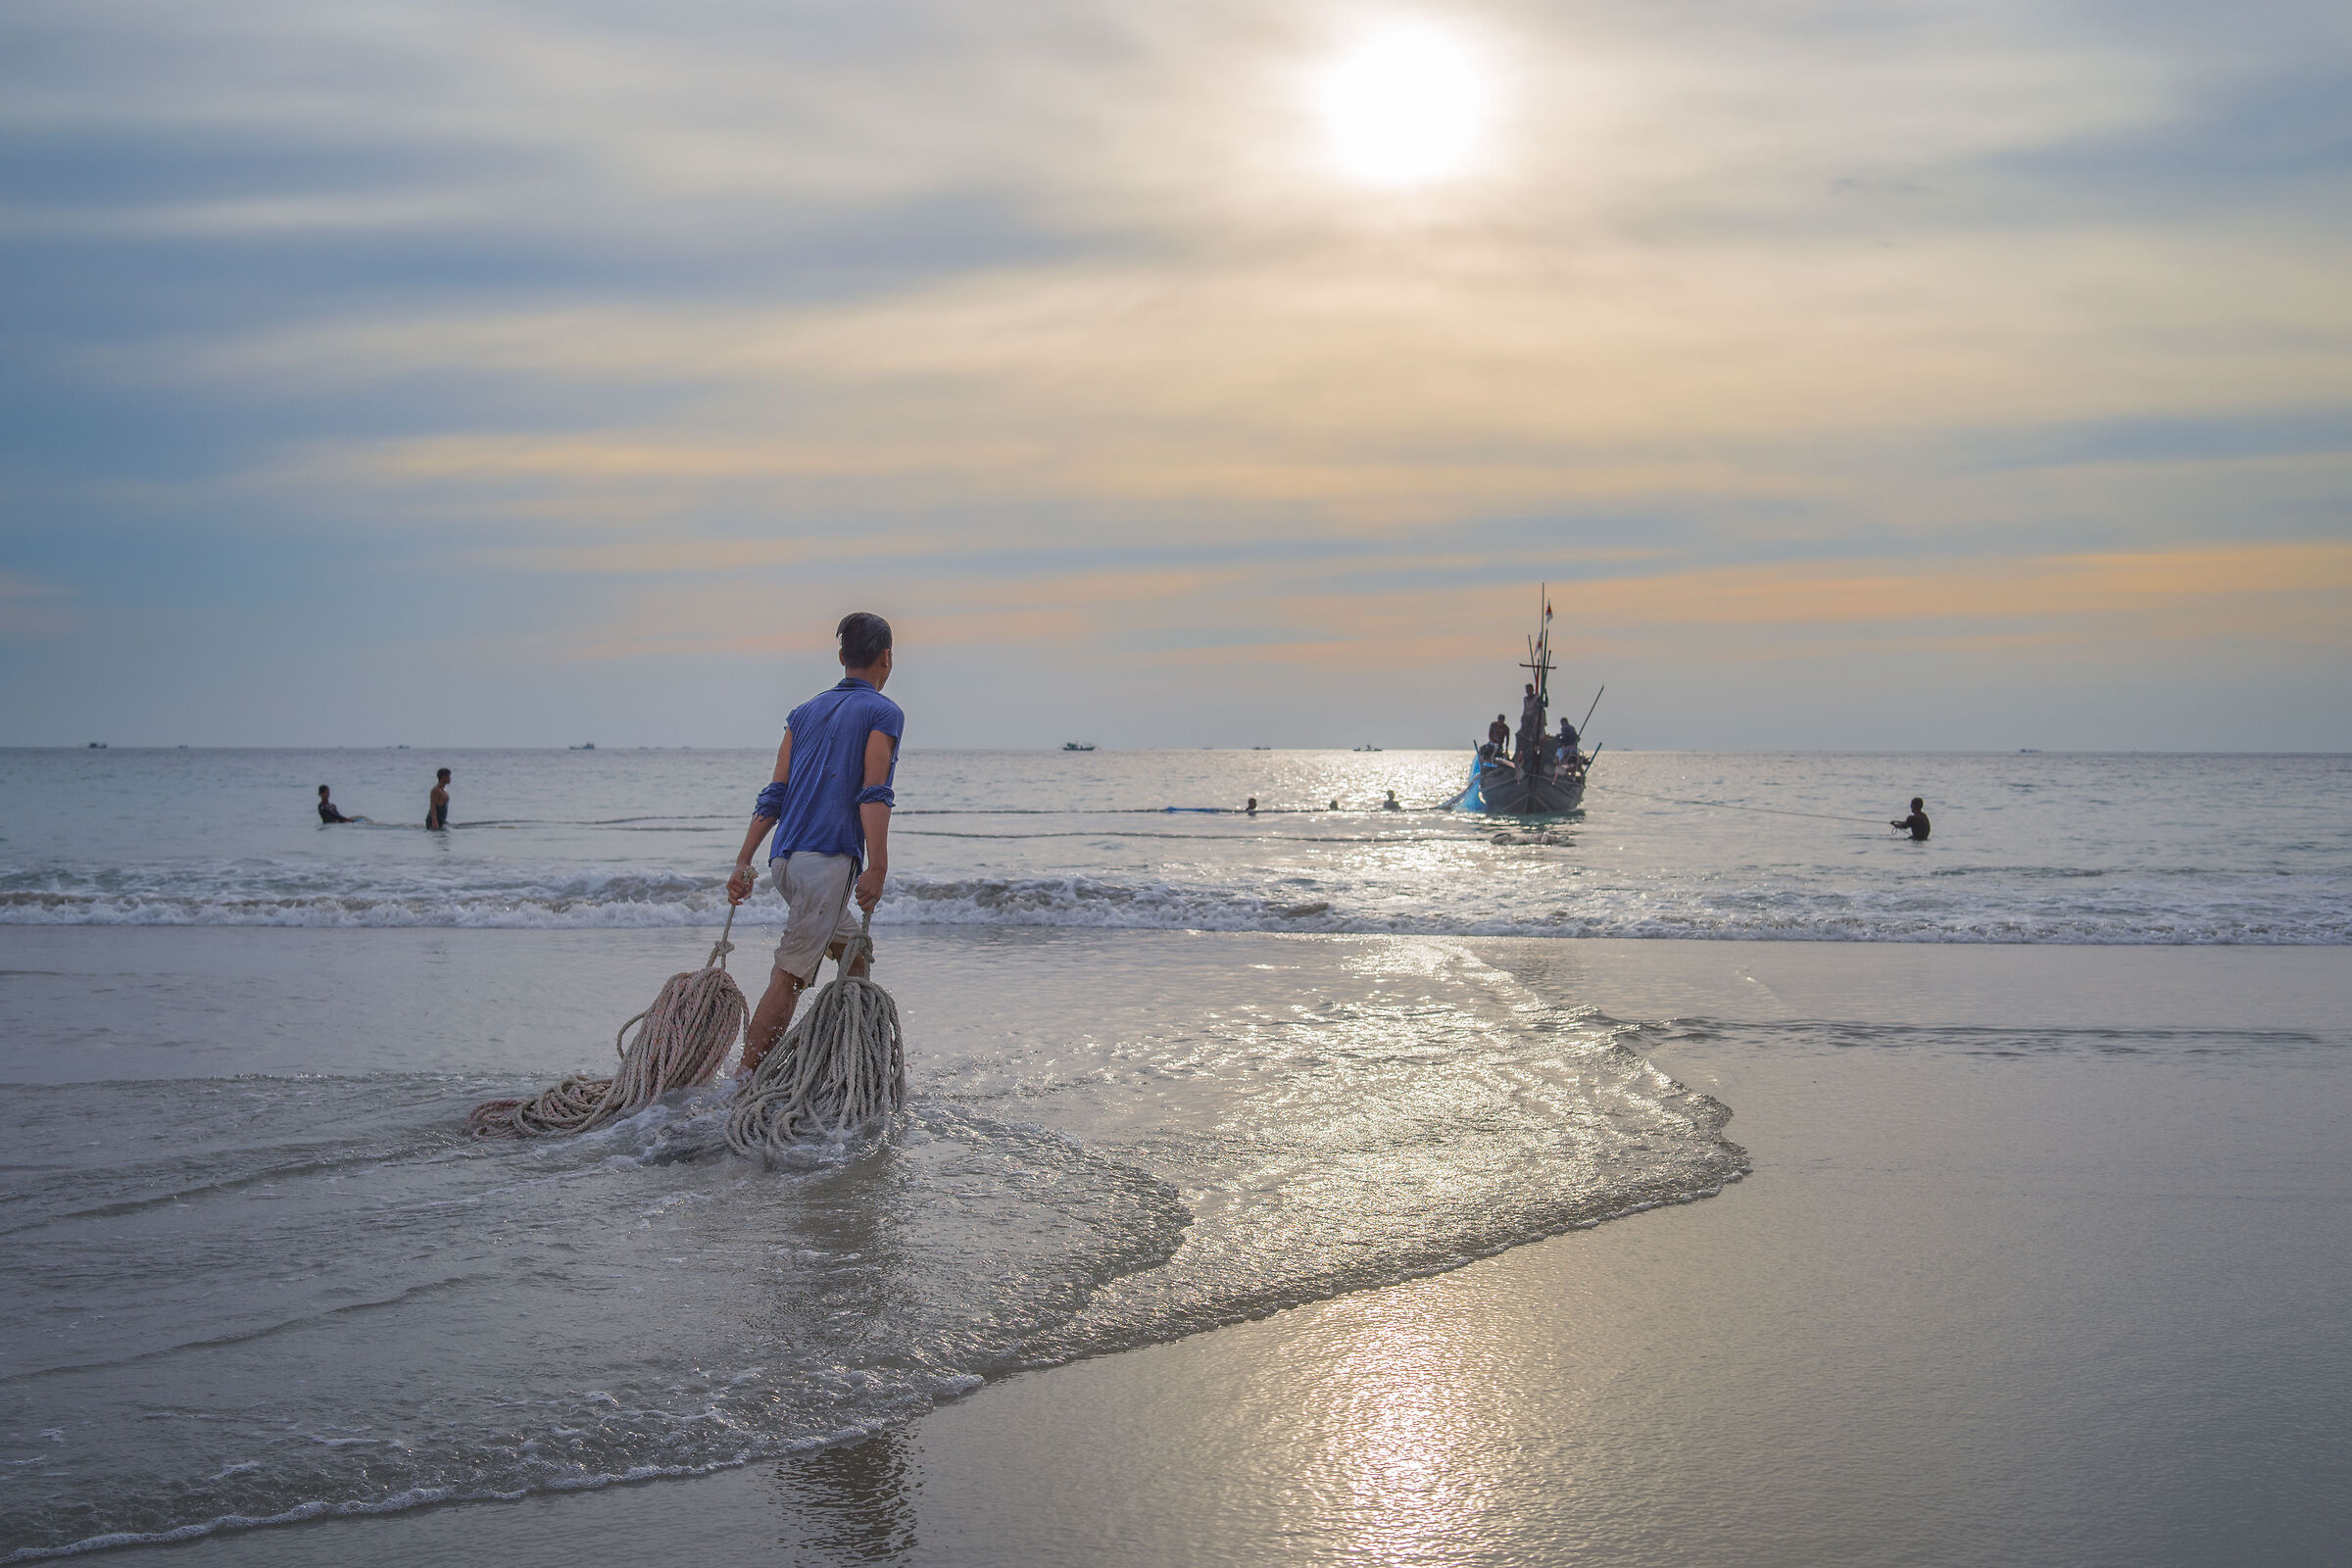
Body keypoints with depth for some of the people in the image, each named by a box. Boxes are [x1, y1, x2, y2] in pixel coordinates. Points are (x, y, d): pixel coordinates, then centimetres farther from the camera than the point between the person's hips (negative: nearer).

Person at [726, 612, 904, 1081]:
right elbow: (874, 796, -12)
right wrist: (876, 870, -17)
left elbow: (775, 793, 13)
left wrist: (744, 862, 10)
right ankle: (744, 1079, -11)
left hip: (785, 859, 8)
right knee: (789, 977, -8)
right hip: (829, 857, -7)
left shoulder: (805, 711, 19)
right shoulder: (883, 713, 0)